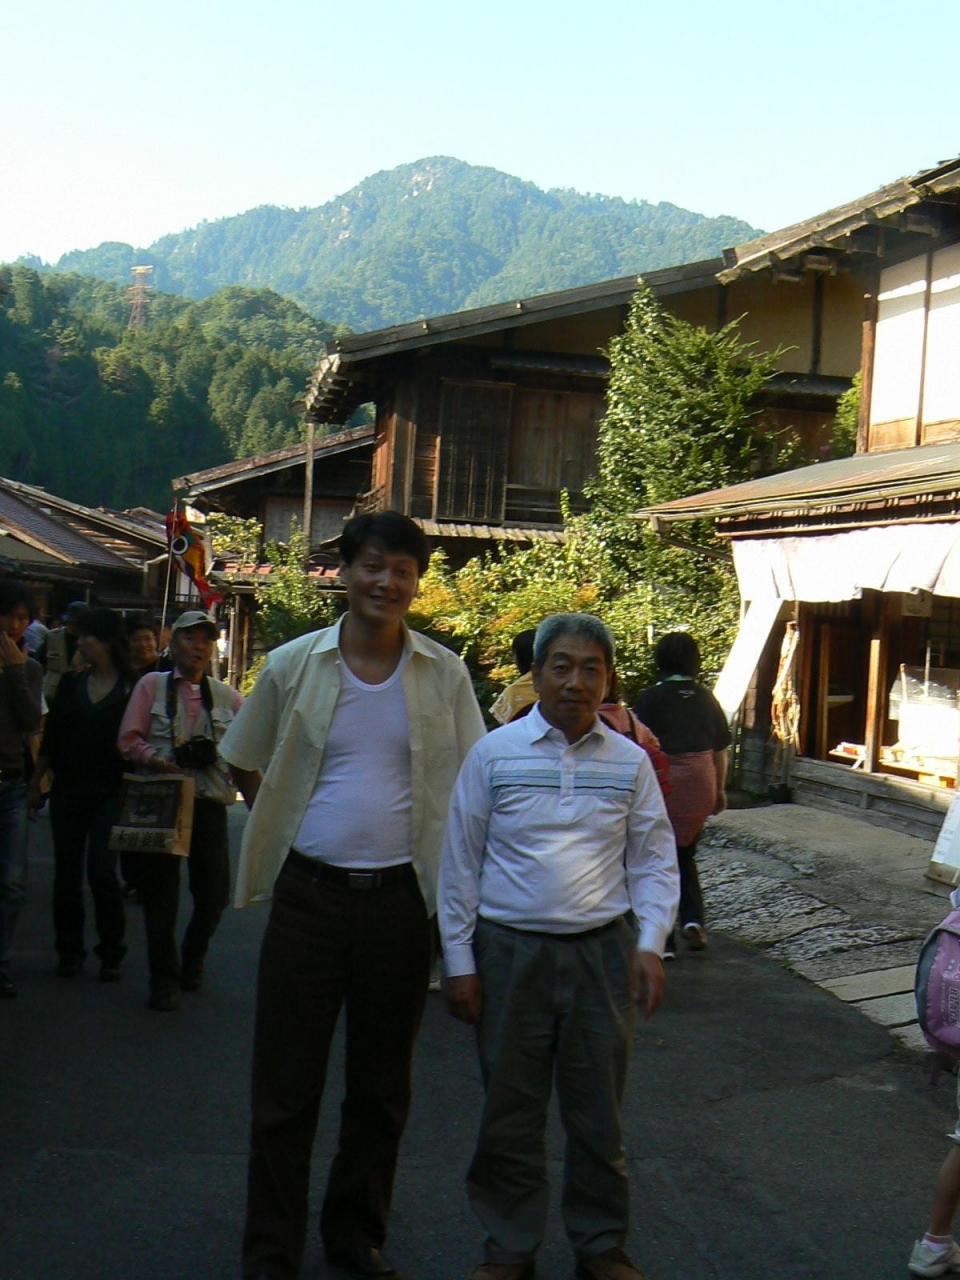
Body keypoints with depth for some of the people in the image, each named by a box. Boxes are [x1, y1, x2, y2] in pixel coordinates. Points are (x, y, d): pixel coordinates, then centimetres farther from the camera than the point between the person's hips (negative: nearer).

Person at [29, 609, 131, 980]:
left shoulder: (133, 688, -5)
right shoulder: (70, 683, 7)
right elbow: (51, 737, 11)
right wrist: (36, 782, 7)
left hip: (110, 792, -4)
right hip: (67, 789, 4)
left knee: (101, 872, -7)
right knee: (66, 873, 6)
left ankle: (111, 953, 7)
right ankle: (70, 952, 17)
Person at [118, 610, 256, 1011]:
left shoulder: (229, 698, 9)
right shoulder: (152, 685, 5)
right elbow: (129, 739, -1)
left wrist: (260, 808, -4)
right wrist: (156, 760, -17)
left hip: (209, 805, 1)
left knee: (214, 894, 3)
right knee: (160, 892, 5)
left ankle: (192, 960, 31)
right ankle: (164, 978, 21)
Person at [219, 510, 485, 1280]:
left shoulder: (444, 675, 0)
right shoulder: (293, 666, 0)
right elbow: (251, 766, 12)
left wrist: (458, 905, 0)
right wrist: (319, 818, 6)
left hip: (400, 899, 1)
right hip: (308, 895, -1)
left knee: (383, 1087, 14)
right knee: (286, 1083, 6)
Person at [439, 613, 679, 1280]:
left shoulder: (630, 762, 4)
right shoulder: (495, 754, -1)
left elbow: (655, 861, 10)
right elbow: (460, 862, 2)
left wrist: (650, 944, -1)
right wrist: (460, 961, 0)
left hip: (602, 950, 1)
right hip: (511, 949, -1)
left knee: (599, 1108, 10)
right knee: (511, 1111, 9)